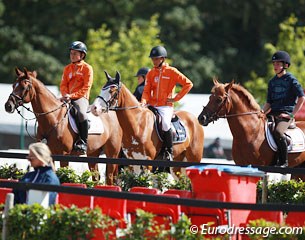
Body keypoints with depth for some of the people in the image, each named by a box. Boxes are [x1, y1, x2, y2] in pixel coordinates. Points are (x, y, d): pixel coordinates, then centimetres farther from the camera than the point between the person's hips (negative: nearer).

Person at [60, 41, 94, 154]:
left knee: (81, 113, -34)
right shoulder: (67, 68, 18)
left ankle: (83, 142, -29)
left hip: (81, 97, -6)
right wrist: (65, 95, -8)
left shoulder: (87, 68, 1)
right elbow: (63, 85, 14)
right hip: (68, 97, 6)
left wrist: (72, 96, -17)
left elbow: (86, 87, -7)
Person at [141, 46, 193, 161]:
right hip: (152, 105, 5)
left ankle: (169, 152, -11)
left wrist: (176, 98, -7)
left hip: (166, 106, -5)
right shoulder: (150, 73, 11)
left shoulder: (172, 71, -2)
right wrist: (144, 101, -12)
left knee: (165, 124, -27)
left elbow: (188, 84, -4)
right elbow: (146, 90, 8)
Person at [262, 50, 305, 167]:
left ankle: (283, 162, -24)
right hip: (273, 113, 7)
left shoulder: (291, 80, -1)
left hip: (286, 113, -7)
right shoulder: (272, 82, 18)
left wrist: (292, 115, -11)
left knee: (278, 132, -34)